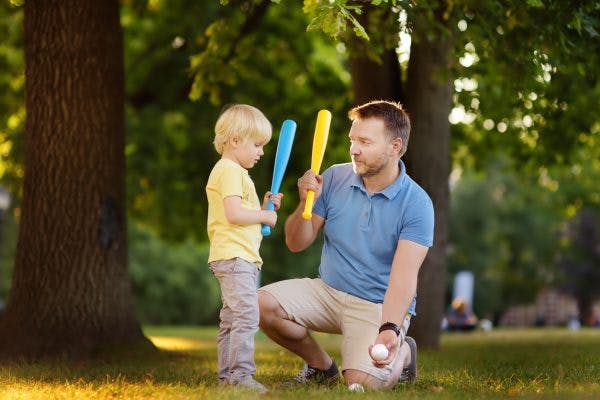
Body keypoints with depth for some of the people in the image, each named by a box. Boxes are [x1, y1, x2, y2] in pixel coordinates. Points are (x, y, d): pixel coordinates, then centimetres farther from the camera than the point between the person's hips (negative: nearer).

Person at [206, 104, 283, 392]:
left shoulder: (234, 171, 23)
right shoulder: (229, 171, -11)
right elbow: (234, 214, -22)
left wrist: (264, 207, 14)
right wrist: (264, 216, -9)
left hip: (243, 257, 11)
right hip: (234, 257, -11)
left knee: (231, 319, 12)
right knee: (246, 314, -18)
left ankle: (227, 375, 16)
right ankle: (241, 374, -21)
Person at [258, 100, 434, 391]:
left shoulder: (416, 204, -15)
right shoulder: (334, 178, -3)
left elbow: (404, 276, -25)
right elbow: (296, 244, 4)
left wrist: (390, 329, -41)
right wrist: (306, 203, -16)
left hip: (380, 306, -4)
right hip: (327, 291, 5)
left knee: (363, 381, -28)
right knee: (261, 303, -20)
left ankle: (401, 353, 11)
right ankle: (321, 366, 7)